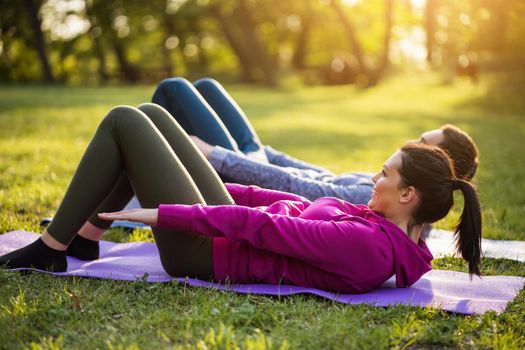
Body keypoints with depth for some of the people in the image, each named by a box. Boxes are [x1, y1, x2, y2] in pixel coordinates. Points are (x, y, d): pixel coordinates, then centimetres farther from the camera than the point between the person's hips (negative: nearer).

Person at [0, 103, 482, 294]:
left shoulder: (368, 245, -27)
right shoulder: (386, 228, 2)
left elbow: (267, 228, -28)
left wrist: (162, 213, -23)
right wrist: (211, 184, 16)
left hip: (206, 252, -9)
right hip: (226, 233, 9)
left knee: (122, 122, -6)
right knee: (148, 114, 11)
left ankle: (50, 249, 7)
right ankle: (85, 236, 23)